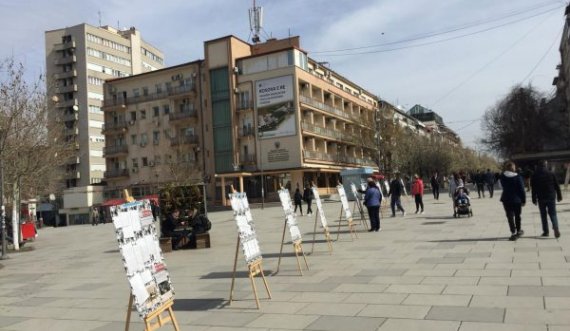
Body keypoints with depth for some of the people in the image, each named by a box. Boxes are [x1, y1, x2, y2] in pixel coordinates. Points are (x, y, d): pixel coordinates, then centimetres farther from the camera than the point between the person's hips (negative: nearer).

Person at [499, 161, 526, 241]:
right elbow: (521, 189, -10)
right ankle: (518, 231, 29)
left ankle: (513, 233, -3)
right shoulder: (518, 177, -12)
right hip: (517, 200, -1)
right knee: (517, 216, 16)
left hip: (506, 199, 1)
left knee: (510, 217, 3)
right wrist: (523, 200, -3)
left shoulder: (502, 176, -4)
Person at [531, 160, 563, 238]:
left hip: (541, 198, 0)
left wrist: (534, 199, 4)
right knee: (553, 213, 5)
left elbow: (533, 189, -2)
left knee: (543, 215, 10)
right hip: (551, 197, 0)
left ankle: (545, 231, 10)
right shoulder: (551, 174, -2)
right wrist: (559, 196, 10)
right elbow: (557, 186, 2)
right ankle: (556, 228, -18)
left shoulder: (535, 176, -3)